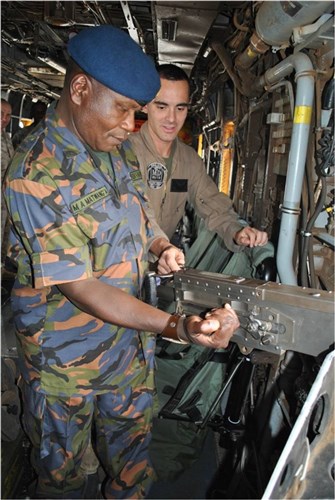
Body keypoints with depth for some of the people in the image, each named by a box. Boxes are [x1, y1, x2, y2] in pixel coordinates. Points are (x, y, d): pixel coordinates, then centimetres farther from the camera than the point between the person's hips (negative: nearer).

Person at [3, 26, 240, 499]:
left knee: (132, 454, 25)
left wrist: (161, 245, -6)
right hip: (66, 355, -6)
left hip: (131, 335, 6)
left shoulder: (118, 148, -1)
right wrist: (178, 327, -38)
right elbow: (78, 287, -29)